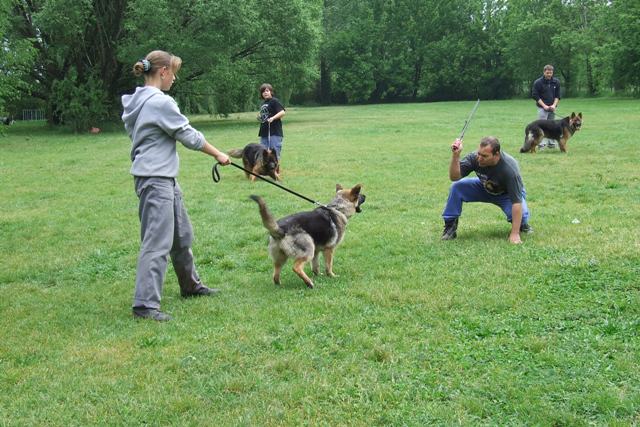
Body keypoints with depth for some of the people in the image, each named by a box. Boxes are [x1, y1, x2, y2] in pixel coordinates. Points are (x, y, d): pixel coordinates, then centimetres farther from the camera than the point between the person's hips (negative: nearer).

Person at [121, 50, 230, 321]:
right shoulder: (160, 102, -17)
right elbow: (189, 136, -11)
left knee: (182, 235, 20)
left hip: (164, 179, 10)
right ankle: (145, 304, -6)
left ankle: (191, 286, 35)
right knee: (158, 242, -9)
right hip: (156, 180, -10)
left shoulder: (138, 101, 12)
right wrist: (218, 155, 3)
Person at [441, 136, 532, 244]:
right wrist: (455, 155, -41)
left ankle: (522, 224, 7)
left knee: (522, 215, -32)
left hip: (506, 194, -3)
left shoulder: (509, 168, -38)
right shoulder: (474, 157, -28)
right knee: (457, 186, -21)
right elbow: (454, 177, -24)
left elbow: (516, 202, -38)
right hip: (484, 189, 3)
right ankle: (450, 226, -5)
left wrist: (515, 234, -42)